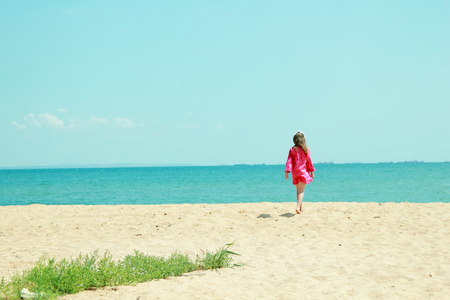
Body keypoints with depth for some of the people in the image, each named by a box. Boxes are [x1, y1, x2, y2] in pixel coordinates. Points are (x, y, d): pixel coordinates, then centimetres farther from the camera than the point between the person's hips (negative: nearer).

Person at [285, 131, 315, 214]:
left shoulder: (292, 149, 0)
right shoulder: (306, 150, -5)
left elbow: (289, 161, -4)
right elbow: (309, 161, -1)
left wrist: (287, 171, -4)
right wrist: (312, 171, 7)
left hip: (295, 172, 3)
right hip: (303, 171, -3)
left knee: (298, 190, 15)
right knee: (301, 191, -6)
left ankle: (300, 208, 22)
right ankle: (298, 207, -21)